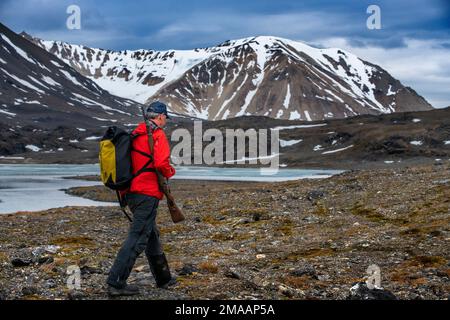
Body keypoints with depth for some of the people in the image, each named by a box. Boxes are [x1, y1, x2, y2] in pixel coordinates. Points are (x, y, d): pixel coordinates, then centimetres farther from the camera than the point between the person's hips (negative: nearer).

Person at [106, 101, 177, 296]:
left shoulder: (135, 134, 15)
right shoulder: (158, 135, -10)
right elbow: (161, 163, -23)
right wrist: (170, 172, -3)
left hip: (132, 192, 9)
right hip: (148, 194, -9)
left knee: (152, 236, 19)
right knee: (137, 239, -8)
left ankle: (163, 278, 31)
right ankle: (116, 283, -10)